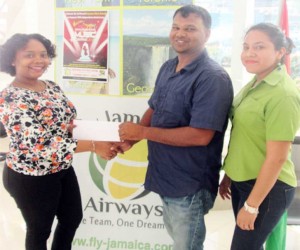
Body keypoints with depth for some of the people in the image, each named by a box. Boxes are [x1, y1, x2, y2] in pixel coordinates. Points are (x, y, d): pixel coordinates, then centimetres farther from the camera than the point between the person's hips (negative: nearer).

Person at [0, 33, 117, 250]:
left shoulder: (52, 86, 1)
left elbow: (64, 120, 15)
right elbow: (38, 146, -30)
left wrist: (74, 127, -11)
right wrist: (93, 146, -29)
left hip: (63, 169, 8)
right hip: (31, 178, -8)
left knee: (73, 218, 22)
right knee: (40, 230, 14)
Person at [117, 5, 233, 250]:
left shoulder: (213, 78, -21)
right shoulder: (167, 68, 6)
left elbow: (200, 136, -28)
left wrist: (143, 132, -22)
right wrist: (132, 137, -3)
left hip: (190, 185, -8)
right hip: (166, 176, 8)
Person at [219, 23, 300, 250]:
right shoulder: (254, 85, 6)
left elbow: (277, 157, -22)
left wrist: (251, 205, -18)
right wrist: (229, 175, 16)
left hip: (268, 187, -8)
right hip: (243, 181, 8)